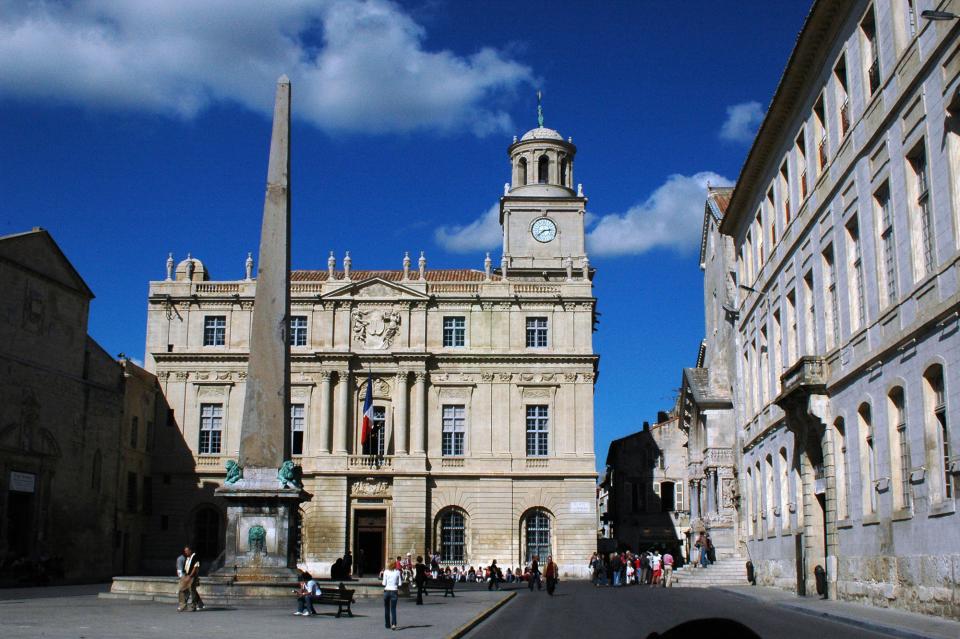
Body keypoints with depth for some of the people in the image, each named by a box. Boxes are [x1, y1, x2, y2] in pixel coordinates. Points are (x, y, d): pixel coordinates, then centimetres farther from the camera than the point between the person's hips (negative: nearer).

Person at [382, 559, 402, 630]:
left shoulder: (386, 572, -1)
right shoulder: (397, 572, 0)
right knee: (393, 609, 1)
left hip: (387, 590, 0)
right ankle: (393, 624, -17)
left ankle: (387, 624, 20)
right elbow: (399, 584, -2)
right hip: (394, 591, 0)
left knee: (386, 608, 15)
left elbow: (384, 583, -4)